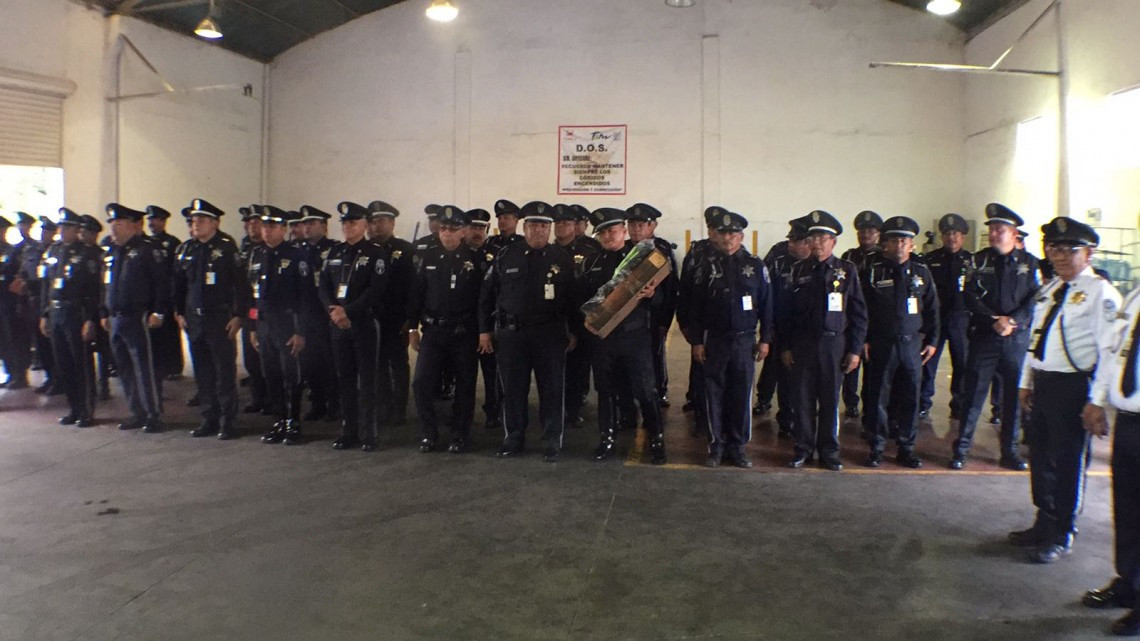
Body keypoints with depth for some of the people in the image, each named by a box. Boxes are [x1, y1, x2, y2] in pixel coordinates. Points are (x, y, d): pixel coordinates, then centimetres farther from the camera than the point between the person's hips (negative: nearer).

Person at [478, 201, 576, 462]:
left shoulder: (563, 258, 1)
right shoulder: (505, 256, 3)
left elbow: (574, 296, 4)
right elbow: (487, 294, 6)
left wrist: (574, 331, 2)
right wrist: (485, 330, 4)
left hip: (550, 334, -1)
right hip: (511, 333, 1)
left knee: (552, 389, 4)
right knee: (513, 389, 8)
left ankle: (552, 443, 14)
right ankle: (514, 439, 22)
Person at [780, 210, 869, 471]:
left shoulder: (847, 270, 0)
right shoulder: (799, 270, 3)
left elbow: (858, 313, 2)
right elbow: (785, 311, 6)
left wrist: (855, 349, -2)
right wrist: (785, 346, 2)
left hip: (834, 345, -1)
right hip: (802, 345, 1)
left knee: (830, 400, 7)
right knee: (803, 399, 5)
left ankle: (829, 452, 20)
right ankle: (803, 449, 19)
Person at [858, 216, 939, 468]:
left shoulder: (922, 272, 7)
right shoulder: (872, 272, -1)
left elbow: (932, 309, 11)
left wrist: (931, 340, 7)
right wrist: (863, 340, -6)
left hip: (912, 344, 2)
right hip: (880, 344, -2)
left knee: (910, 398, 6)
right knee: (877, 397, 3)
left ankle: (906, 448, 18)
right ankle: (876, 448, 14)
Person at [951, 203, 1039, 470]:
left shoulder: (1029, 263, 5)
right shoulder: (980, 260, 4)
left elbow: (1035, 300, -2)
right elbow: (970, 297, -3)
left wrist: (1013, 321, -15)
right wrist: (994, 320, -14)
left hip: (1017, 339, 1)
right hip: (984, 337, -1)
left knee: (1014, 395, 6)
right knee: (973, 394, 0)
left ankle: (1010, 451, 19)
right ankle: (961, 449, 8)